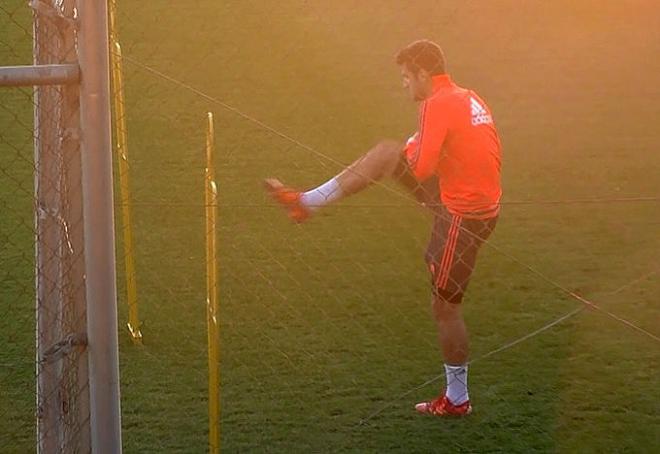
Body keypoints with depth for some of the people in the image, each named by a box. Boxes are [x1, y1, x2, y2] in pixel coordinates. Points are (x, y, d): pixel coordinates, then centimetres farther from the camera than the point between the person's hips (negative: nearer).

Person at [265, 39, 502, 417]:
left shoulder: (438, 105, -20)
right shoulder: (469, 99, 7)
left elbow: (421, 168, -28)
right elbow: (491, 153, 14)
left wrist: (412, 148, -3)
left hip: (462, 214, -10)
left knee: (446, 306, 4)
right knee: (386, 152, 12)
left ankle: (457, 399, 17)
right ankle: (308, 202, 17)